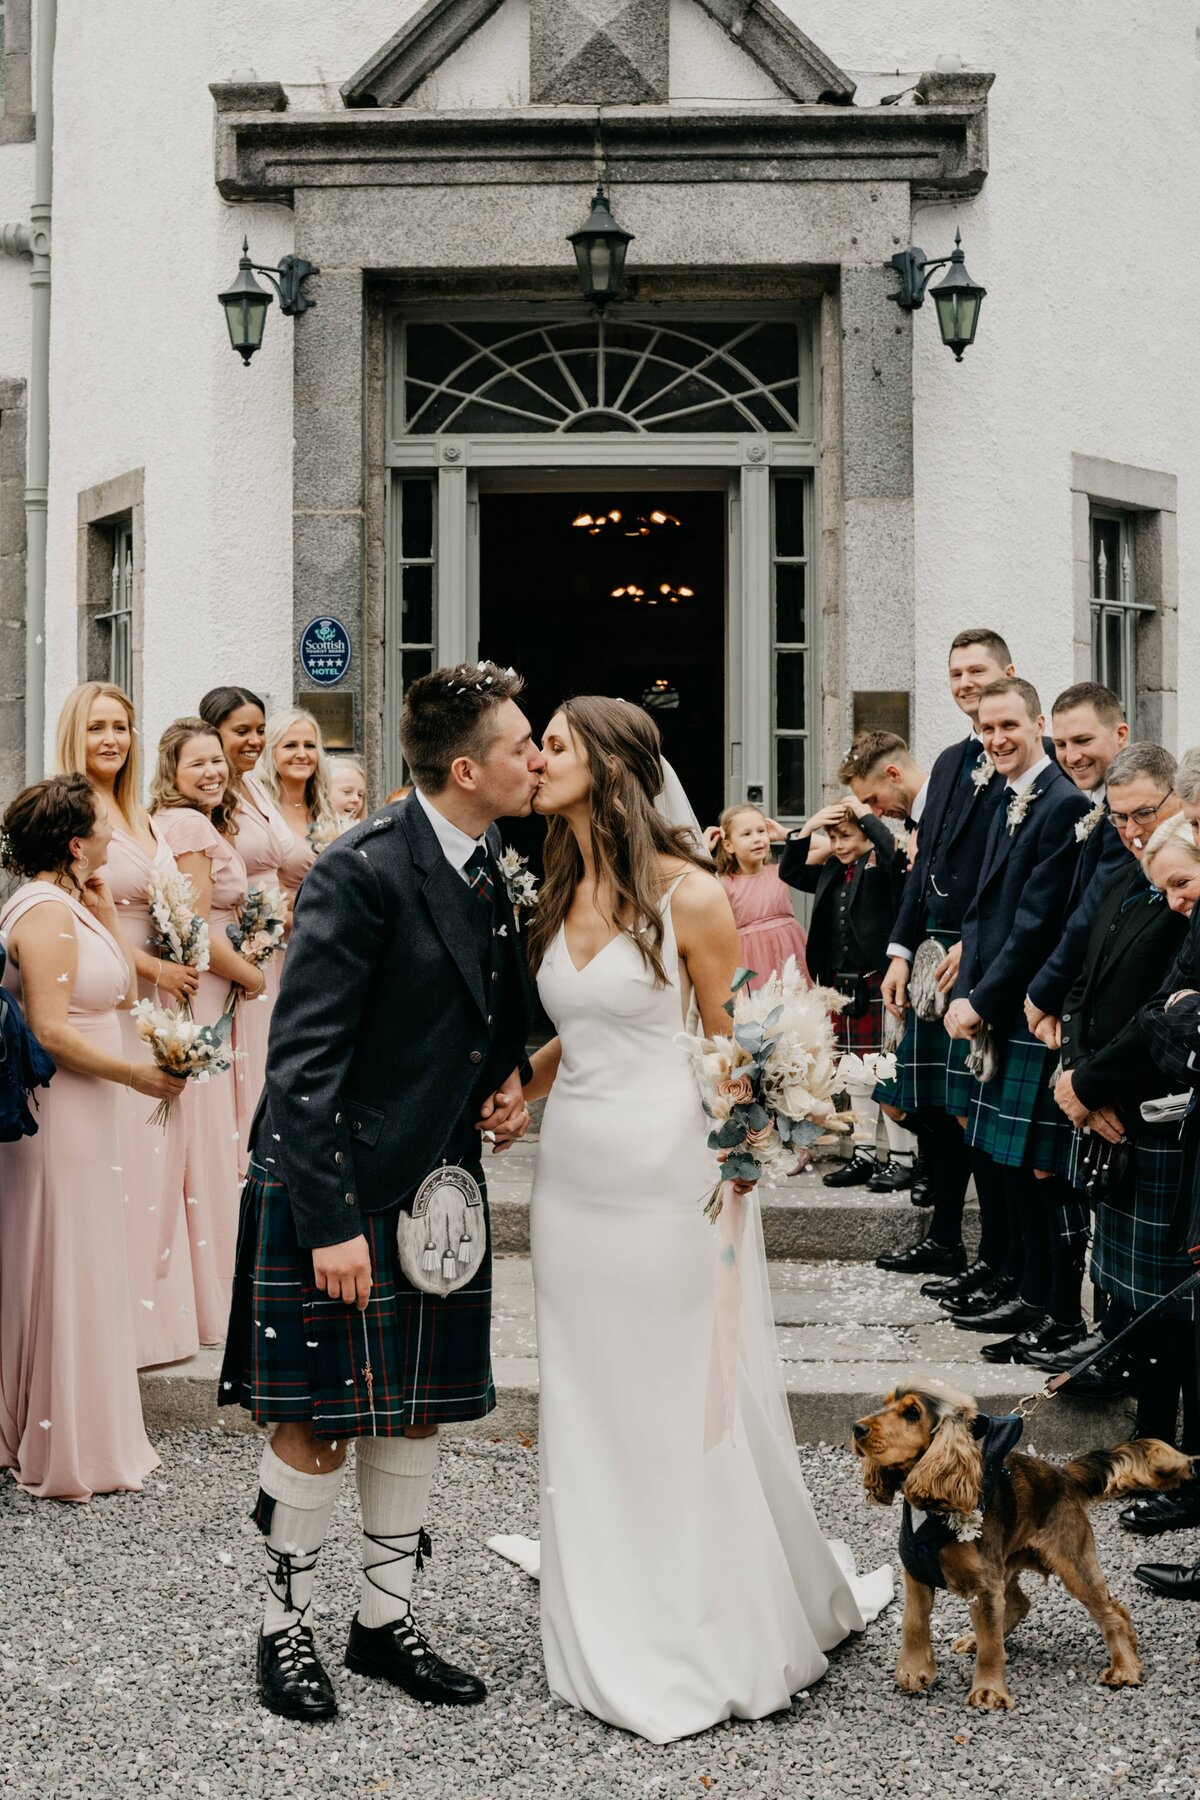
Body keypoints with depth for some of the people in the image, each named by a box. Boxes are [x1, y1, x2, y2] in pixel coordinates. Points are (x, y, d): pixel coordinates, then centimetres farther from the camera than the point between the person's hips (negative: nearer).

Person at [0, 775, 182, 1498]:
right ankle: (70, 1448, 10)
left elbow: (124, 986, 14)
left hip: (80, 1113, 10)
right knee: (67, 1271, -1)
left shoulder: (69, 906, 13)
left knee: (78, 1270, 16)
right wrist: (135, 1074, -17)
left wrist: (105, 908, 8)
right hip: (61, 1114, -10)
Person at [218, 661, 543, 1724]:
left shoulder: (489, 870, 5)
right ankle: (286, 1630, 22)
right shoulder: (364, 873, -20)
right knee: (317, 1425, 4)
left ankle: (386, 1621, 29)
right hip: (337, 1195, -8)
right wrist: (330, 1221, -23)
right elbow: (303, 1059, -21)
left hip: (440, 1186, 8)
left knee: (416, 1414, 15)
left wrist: (508, 1079, 1)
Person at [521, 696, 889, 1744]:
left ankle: (724, 1642, 23)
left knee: (693, 1411, 4)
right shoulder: (561, 896, 8)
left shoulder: (689, 894, -10)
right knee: (589, 1413, 11)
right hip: (573, 1178, 6)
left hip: (668, 1178, -6)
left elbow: (733, 1050, -6)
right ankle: (618, 1646, 26)